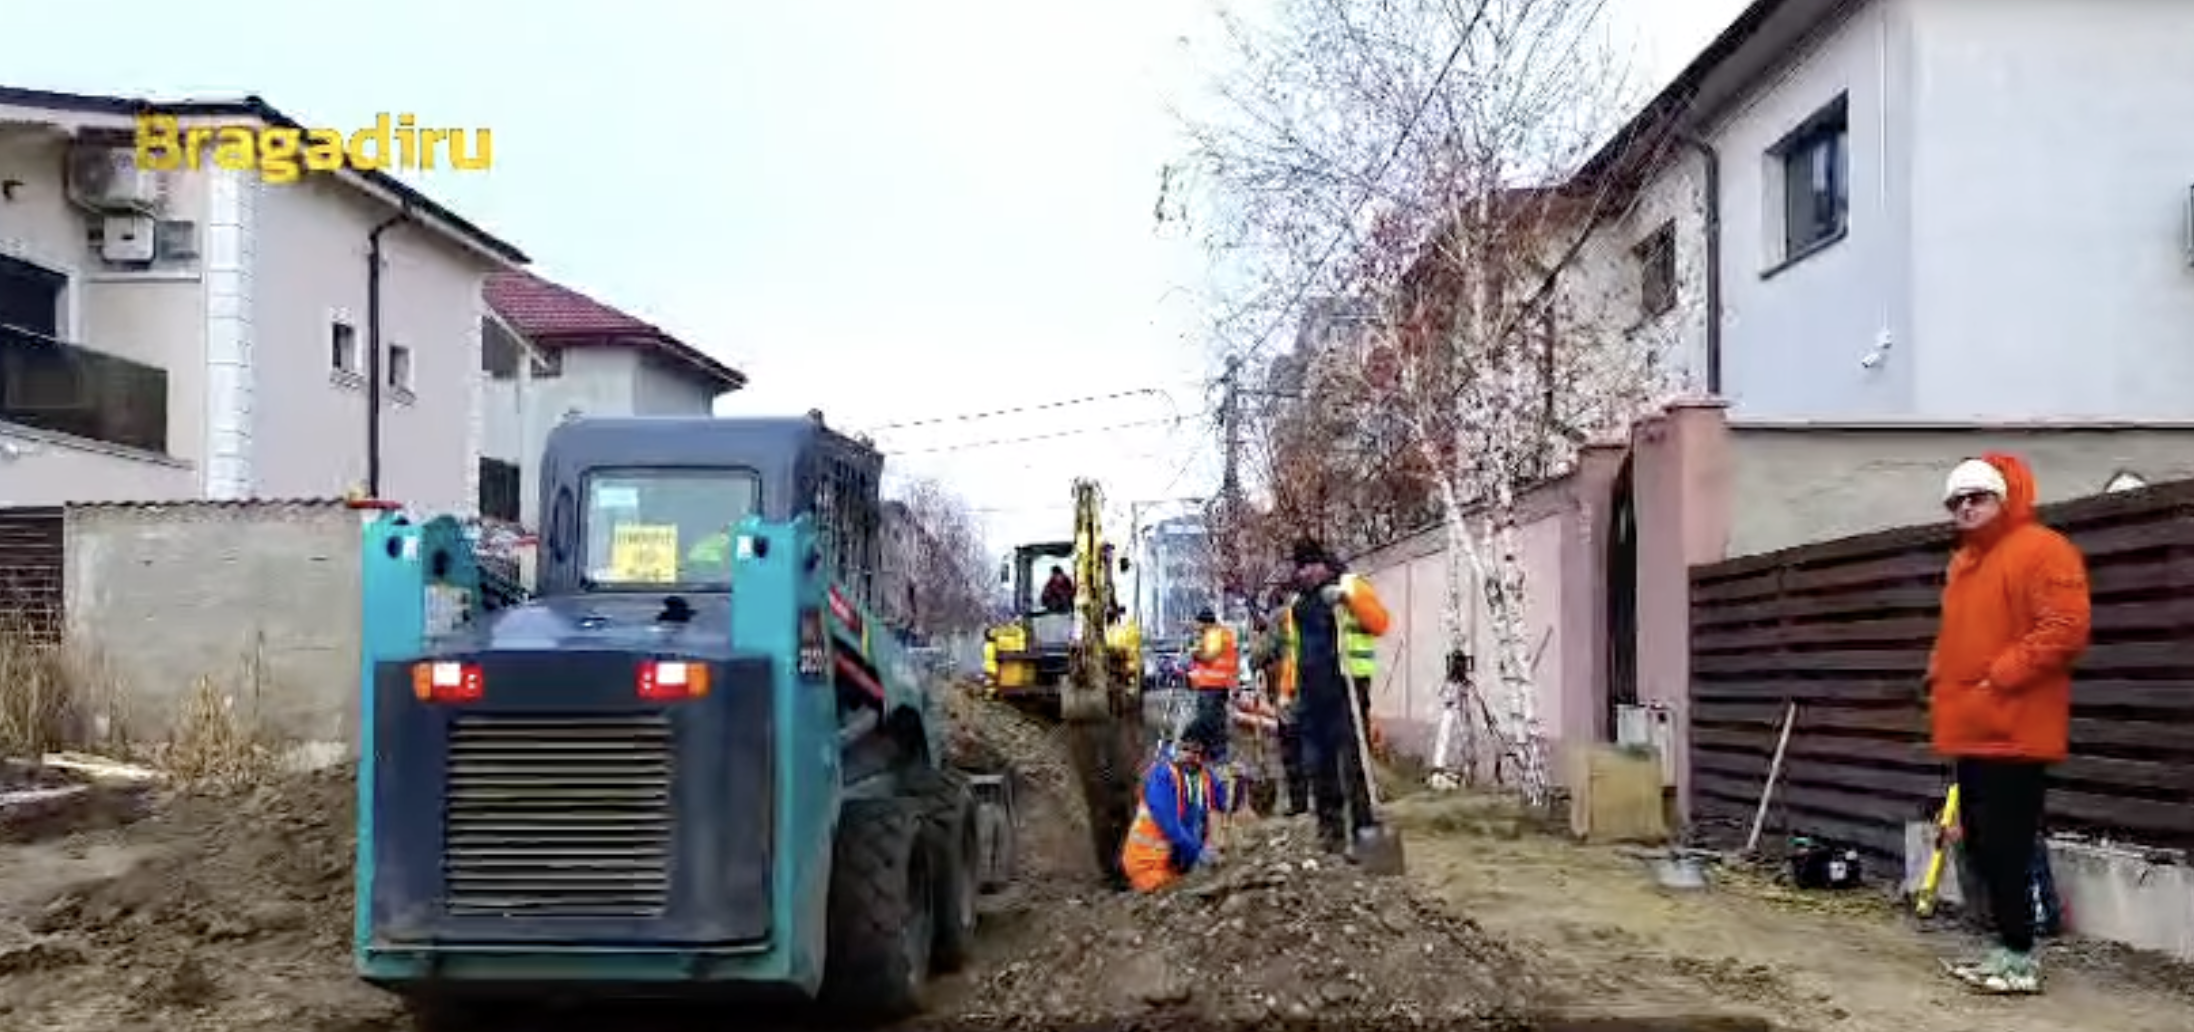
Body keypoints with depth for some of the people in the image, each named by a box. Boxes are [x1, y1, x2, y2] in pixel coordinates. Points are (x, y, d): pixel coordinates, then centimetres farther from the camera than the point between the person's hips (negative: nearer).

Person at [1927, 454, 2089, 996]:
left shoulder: (2043, 549, -9)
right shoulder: (1964, 562, 19)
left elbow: (2064, 629, -19)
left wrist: (1998, 678, -19)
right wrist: (1941, 679, 12)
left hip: (2014, 732, -9)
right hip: (1972, 731, 9)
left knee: (2005, 847, -8)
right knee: (1982, 844, 11)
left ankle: (2020, 958, -1)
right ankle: (2007, 946, 19)